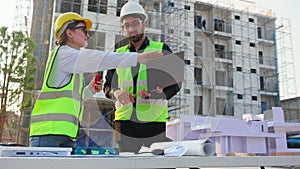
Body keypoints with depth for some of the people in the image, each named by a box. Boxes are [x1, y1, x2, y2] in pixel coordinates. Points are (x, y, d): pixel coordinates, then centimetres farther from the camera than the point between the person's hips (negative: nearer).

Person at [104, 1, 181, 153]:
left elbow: (175, 84, 4)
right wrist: (116, 92, -9)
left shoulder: (161, 49, 10)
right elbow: (108, 86, 15)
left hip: (155, 120, -2)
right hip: (124, 120, 2)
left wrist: (154, 93, -16)